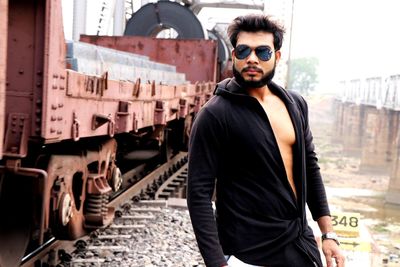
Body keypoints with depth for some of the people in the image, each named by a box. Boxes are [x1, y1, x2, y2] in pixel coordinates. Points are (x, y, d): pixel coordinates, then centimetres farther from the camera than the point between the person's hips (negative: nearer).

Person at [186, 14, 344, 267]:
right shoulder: (215, 114, -15)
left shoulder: (295, 104, 3)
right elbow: (200, 193, -16)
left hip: (302, 242, 6)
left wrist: (329, 234, 9)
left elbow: (310, 167, 12)